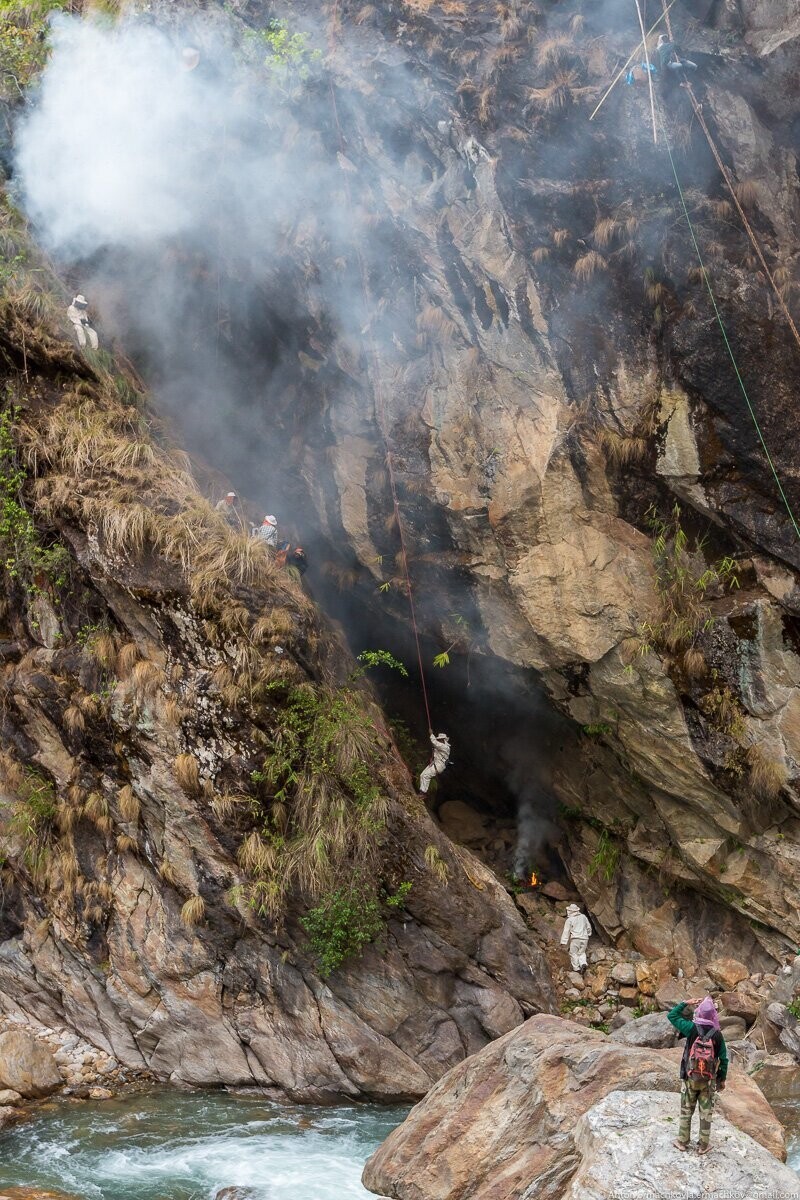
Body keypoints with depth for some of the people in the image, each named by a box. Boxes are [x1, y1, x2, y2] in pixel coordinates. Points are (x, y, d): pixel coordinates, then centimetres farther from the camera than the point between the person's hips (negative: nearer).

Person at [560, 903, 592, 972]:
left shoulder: (569, 920, -4)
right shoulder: (583, 917, 10)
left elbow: (566, 931, -6)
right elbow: (588, 927, 21)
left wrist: (563, 942, -6)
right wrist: (588, 934, 38)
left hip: (575, 939, -5)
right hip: (584, 938, 5)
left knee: (574, 953, 4)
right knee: (581, 952, 16)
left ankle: (576, 968, 1)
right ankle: (583, 963, -8)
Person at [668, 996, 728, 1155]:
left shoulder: (692, 1029, -13)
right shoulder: (717, 1034, -9)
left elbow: (671, 1015, -4)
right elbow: (723, 1059, -4)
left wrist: (686, 1003, 4)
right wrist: (722, 1079, 8)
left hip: (690, 1078, -1)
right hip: (709, 1081, 1)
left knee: (686, 1111, 13)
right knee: (706, 1113, 11)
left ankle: (683, 1141, 22)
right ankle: (703, 1146, 16)